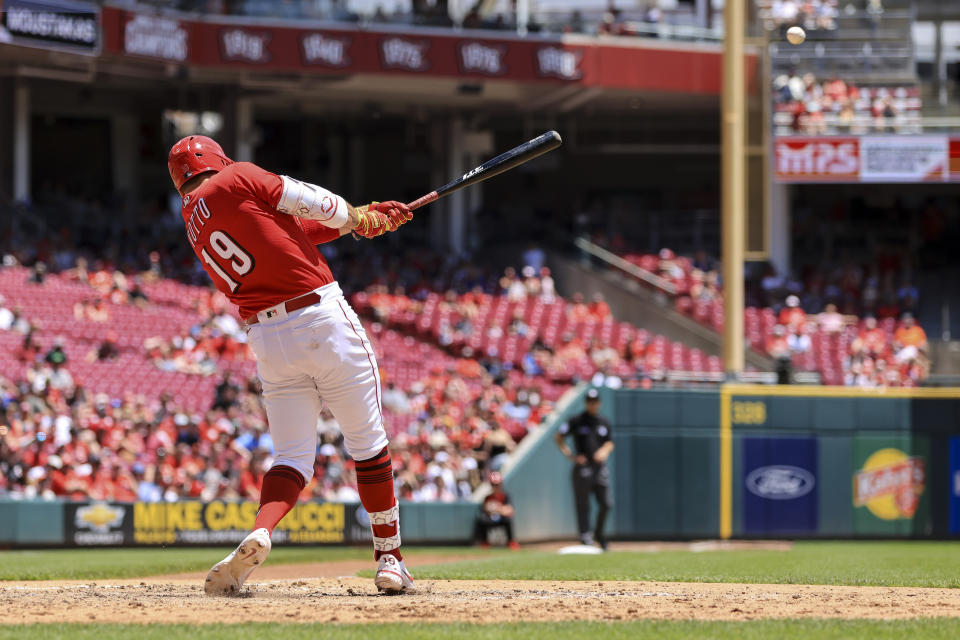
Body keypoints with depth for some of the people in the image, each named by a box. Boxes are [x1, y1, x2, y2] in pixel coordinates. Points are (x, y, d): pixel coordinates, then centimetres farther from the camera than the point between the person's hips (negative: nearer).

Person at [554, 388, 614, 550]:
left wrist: (605, 450, -4)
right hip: (583, 468, -4)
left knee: (605, 503, -1)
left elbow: (609, 443, 19)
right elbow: (559, 437, 2)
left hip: (600, 468, 4)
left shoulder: (604, 422, 13)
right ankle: (585, 537, -2)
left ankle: (598, 534, 19)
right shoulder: (577, 421, 0)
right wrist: (570, 455, -6)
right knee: (583, 505, -4)